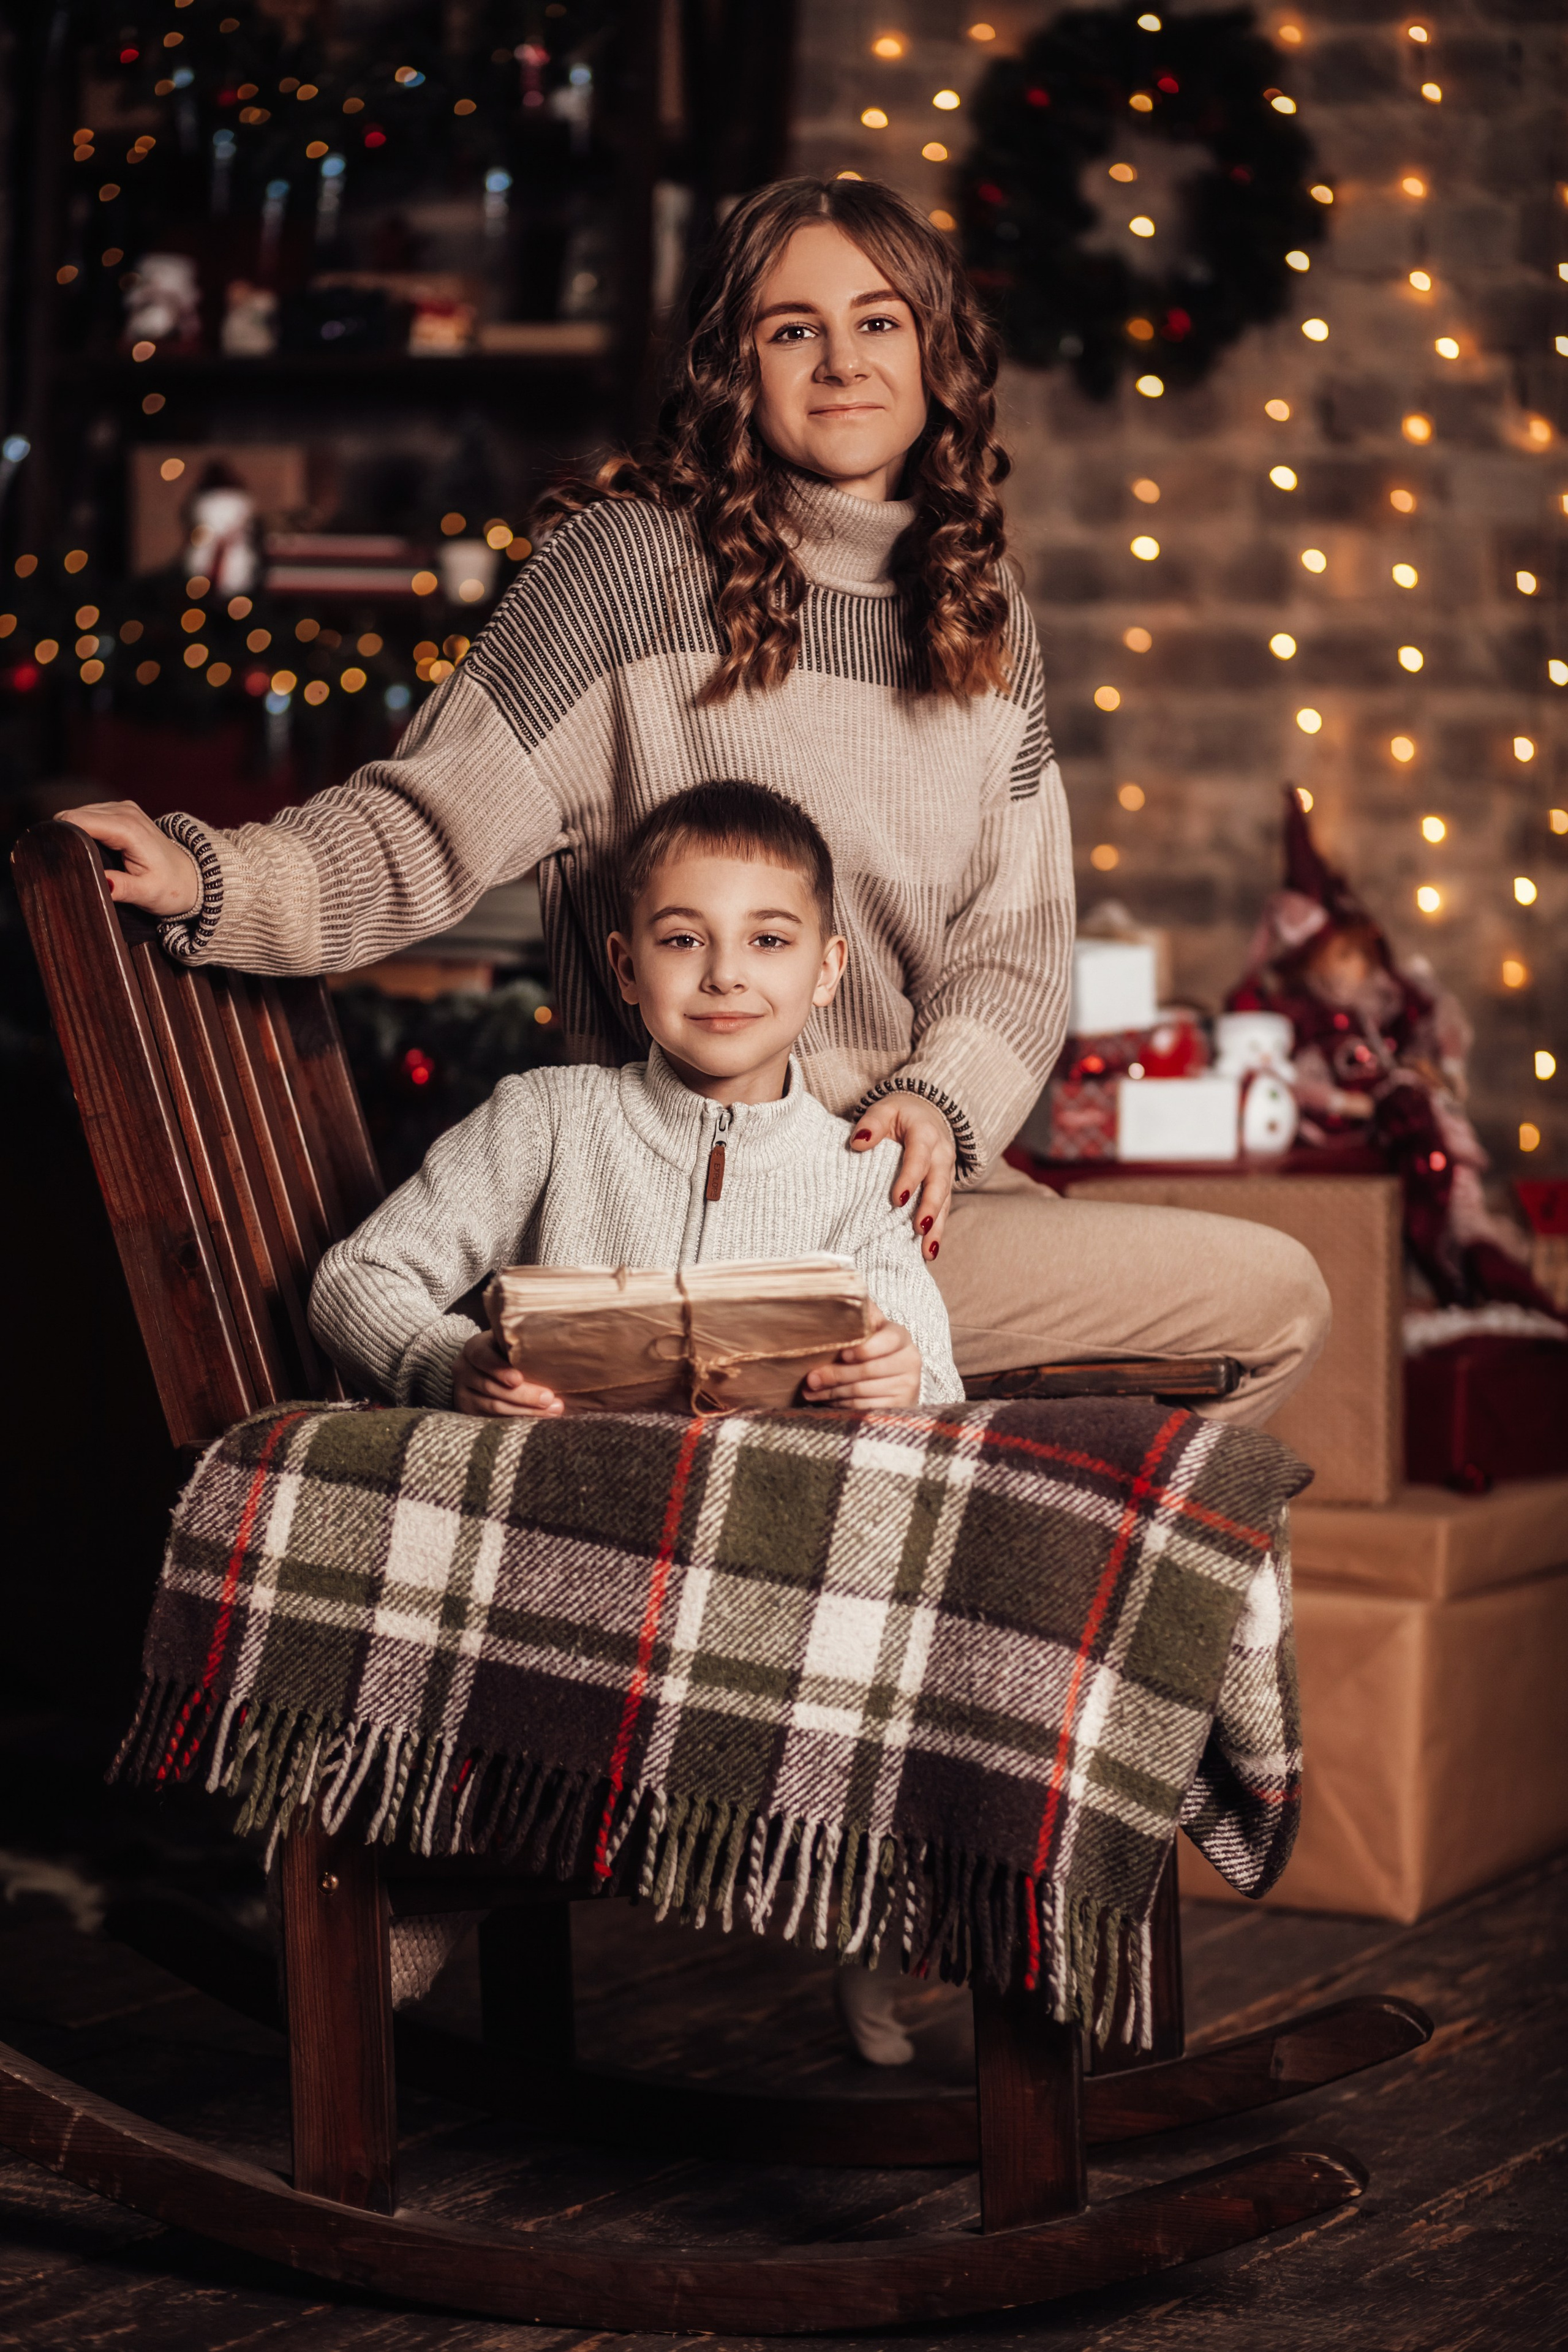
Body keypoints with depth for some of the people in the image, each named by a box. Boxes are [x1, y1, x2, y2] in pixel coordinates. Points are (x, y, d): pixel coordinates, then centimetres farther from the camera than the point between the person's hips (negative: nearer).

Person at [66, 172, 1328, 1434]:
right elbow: (431, 827, -7)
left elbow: (1020, 927, 9)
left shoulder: (985, 617, 13)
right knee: (1273, 1294, -13)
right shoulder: (632, 558, -5)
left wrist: (945, 1101, -11)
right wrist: (210, 875, -24)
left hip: (933, 1173, 7)